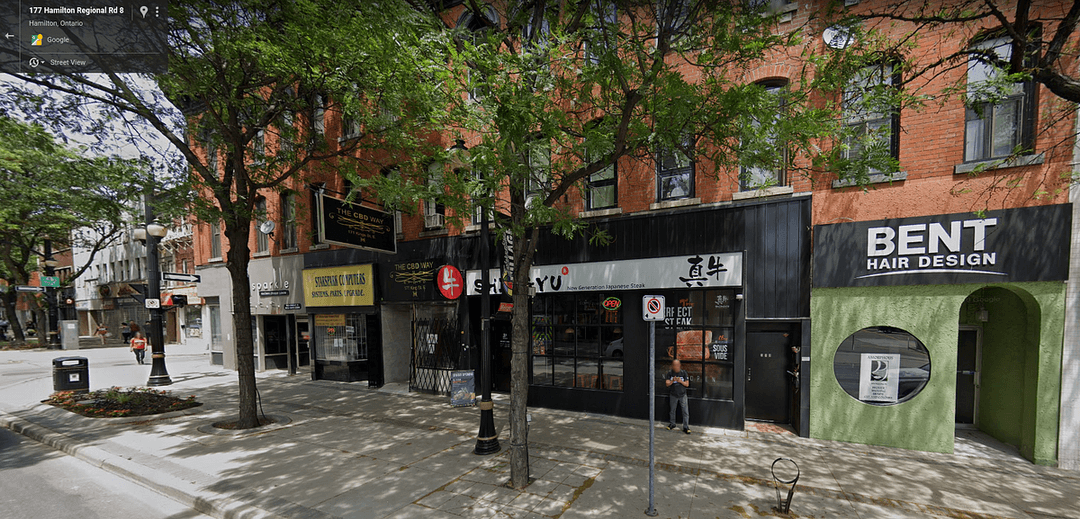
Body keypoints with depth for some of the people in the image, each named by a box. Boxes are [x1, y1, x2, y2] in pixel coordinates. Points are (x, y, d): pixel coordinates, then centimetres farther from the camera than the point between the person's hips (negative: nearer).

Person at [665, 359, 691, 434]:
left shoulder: (684, 372, -6)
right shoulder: (669, 373, -5)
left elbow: (687, 384, -5)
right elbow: (667, 384, -9)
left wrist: (680, 381, -23)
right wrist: (672, 381, -28)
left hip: (682, 395, -1)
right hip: (673, 395, 1)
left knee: (685, 411, -3)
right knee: (672, 410, 13)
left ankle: (686, 427, 8)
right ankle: (672, 424, 32)